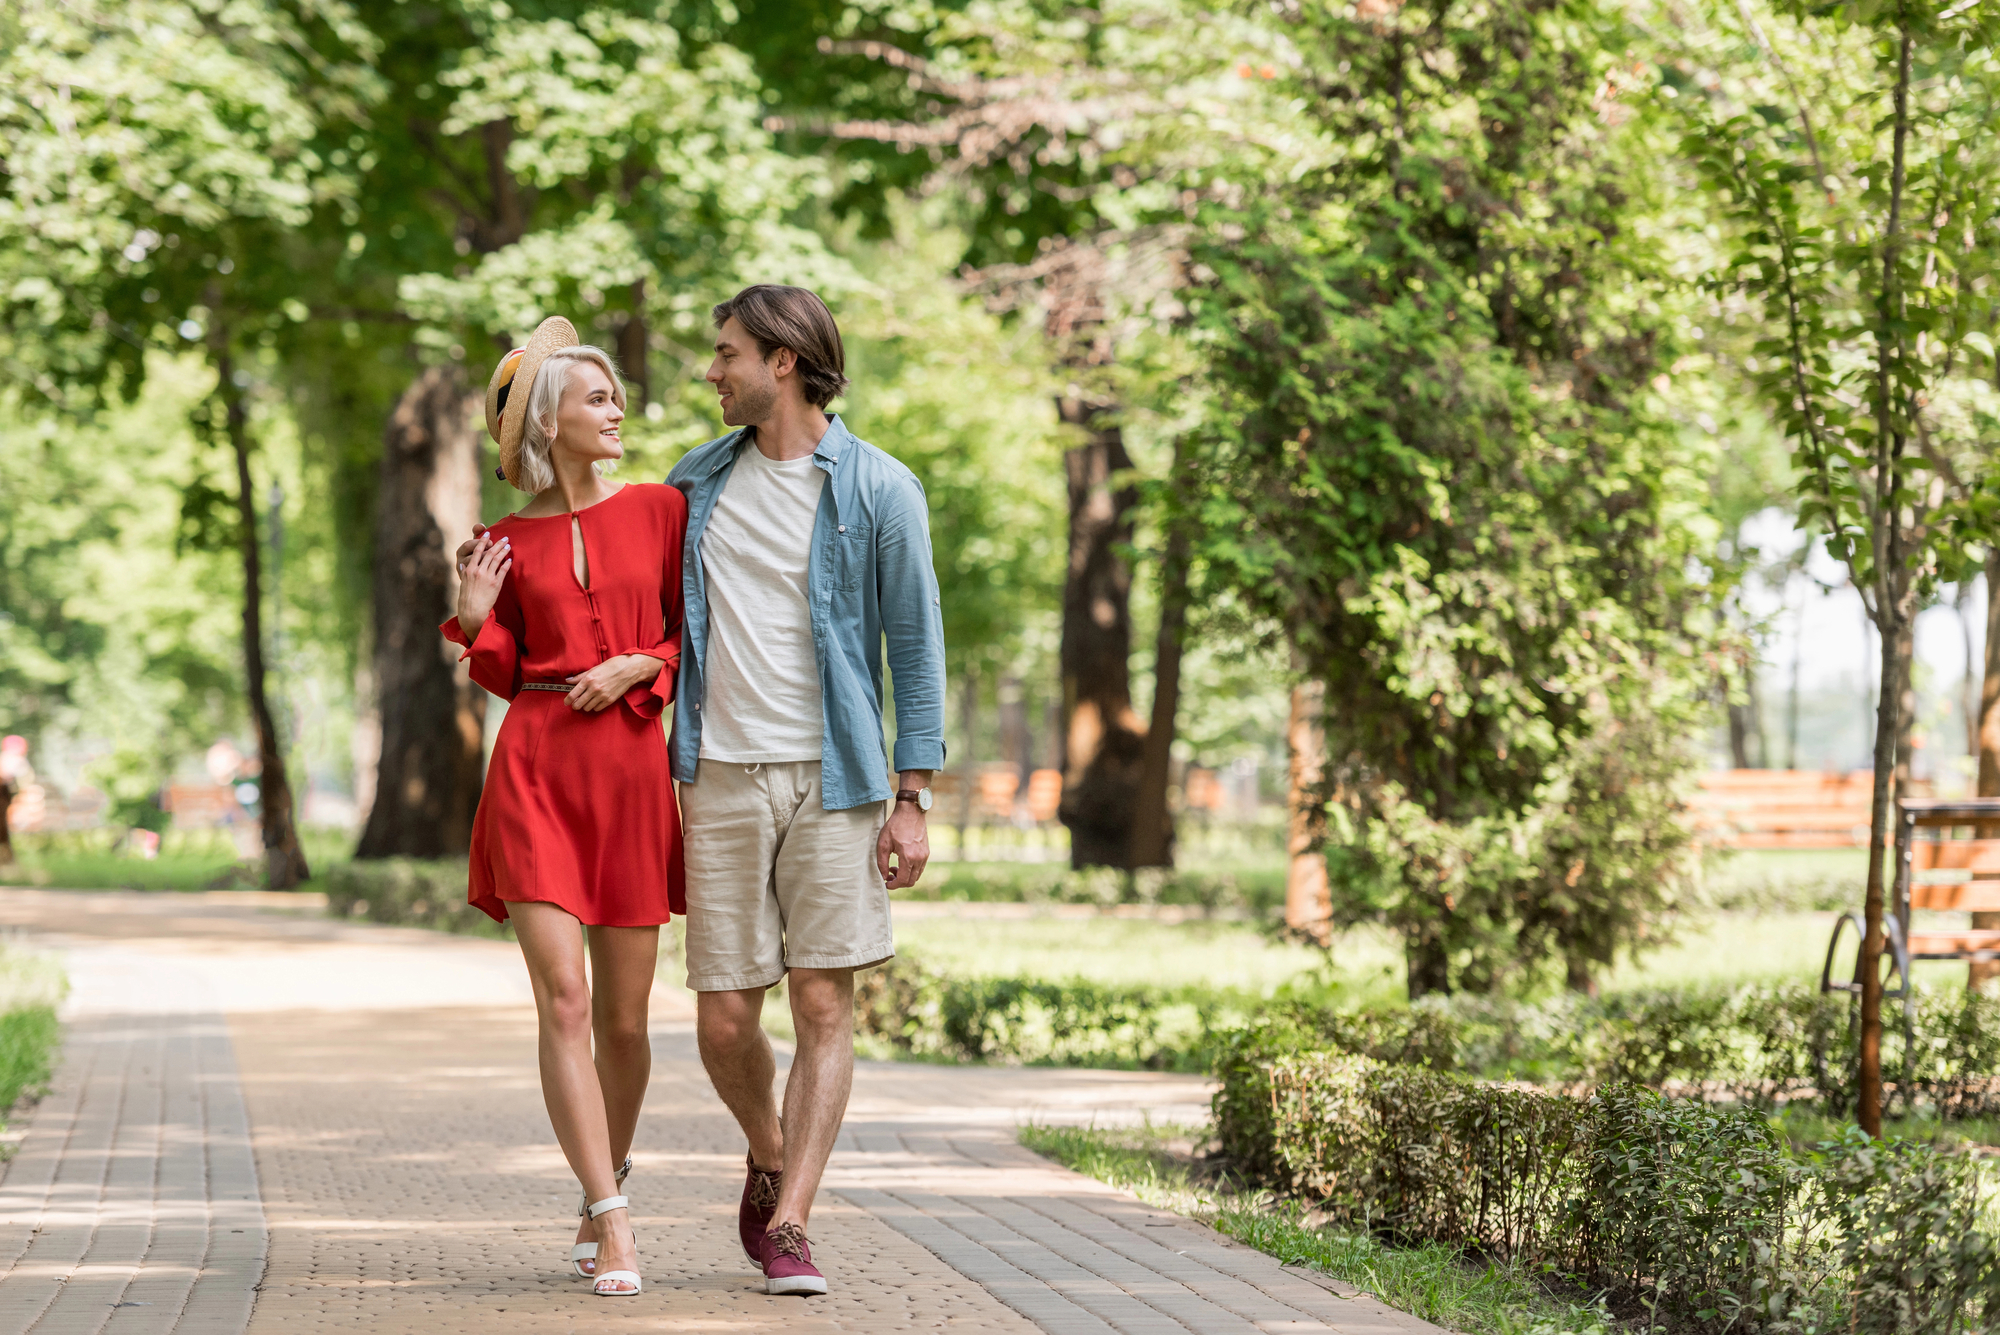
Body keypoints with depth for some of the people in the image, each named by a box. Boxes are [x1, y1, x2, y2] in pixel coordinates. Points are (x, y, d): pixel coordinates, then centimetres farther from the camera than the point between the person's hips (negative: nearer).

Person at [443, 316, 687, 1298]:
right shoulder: (511, 542, 8)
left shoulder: (659, 510, 7)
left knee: (623, 1017, 5)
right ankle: (614, 1228, -13)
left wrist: (640, 665, -8)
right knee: (564, 1002, -12)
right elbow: (507, 676, 14)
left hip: (632, 775, 1)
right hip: (534, 769, -1)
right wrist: (474, 624, -5)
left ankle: (602, 1196, 29)